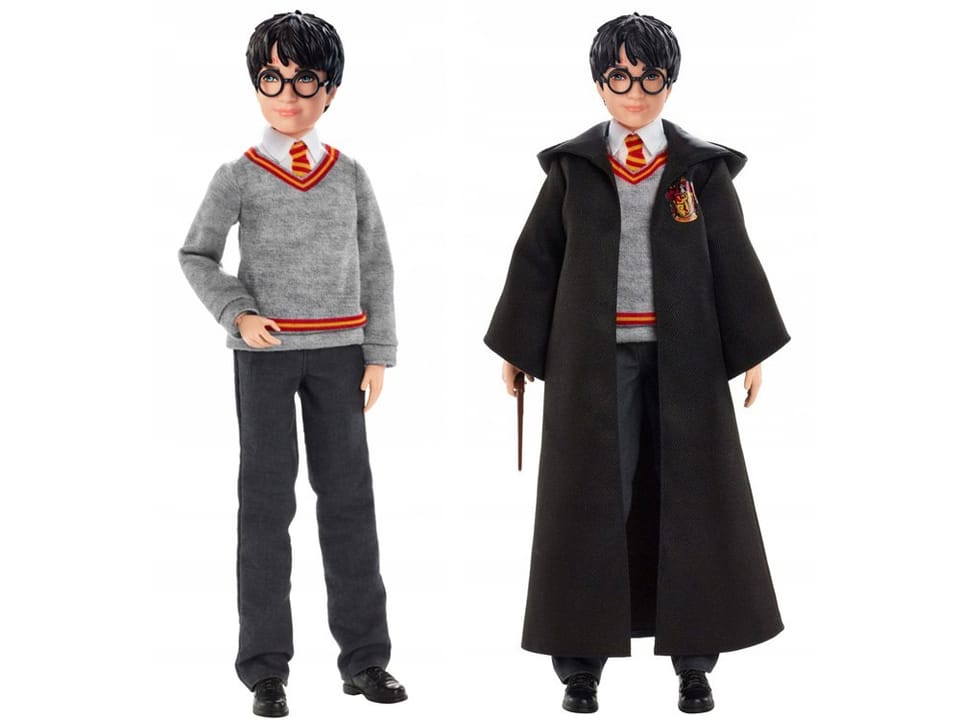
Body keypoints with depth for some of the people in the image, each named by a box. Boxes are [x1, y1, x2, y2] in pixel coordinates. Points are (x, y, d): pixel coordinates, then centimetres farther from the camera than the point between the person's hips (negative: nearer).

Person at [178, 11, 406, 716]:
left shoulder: (350, 175, 5)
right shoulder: (238, 177, 0)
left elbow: (377, 269, 6)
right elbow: (196, 256, 5)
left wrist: (378, 355, 1)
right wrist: (237, 313, -11)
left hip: (339, 351, 2)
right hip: (265, 353, -2)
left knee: (349, 497, 5)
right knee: (267, 502, 1)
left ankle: (365, 658, 14)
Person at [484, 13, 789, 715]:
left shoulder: (703, 168, 4)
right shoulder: (572, 167, 5)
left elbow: (735, 260, 5)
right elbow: (536, 257, 7)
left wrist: (751, 350, 2)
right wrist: (515, 348, 6)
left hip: (682, 354, 0)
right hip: (594, 354, 0)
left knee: (689, 494, 2)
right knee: (592, 498, -1)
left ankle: (694, 660, 11)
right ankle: (582, 661, 5)